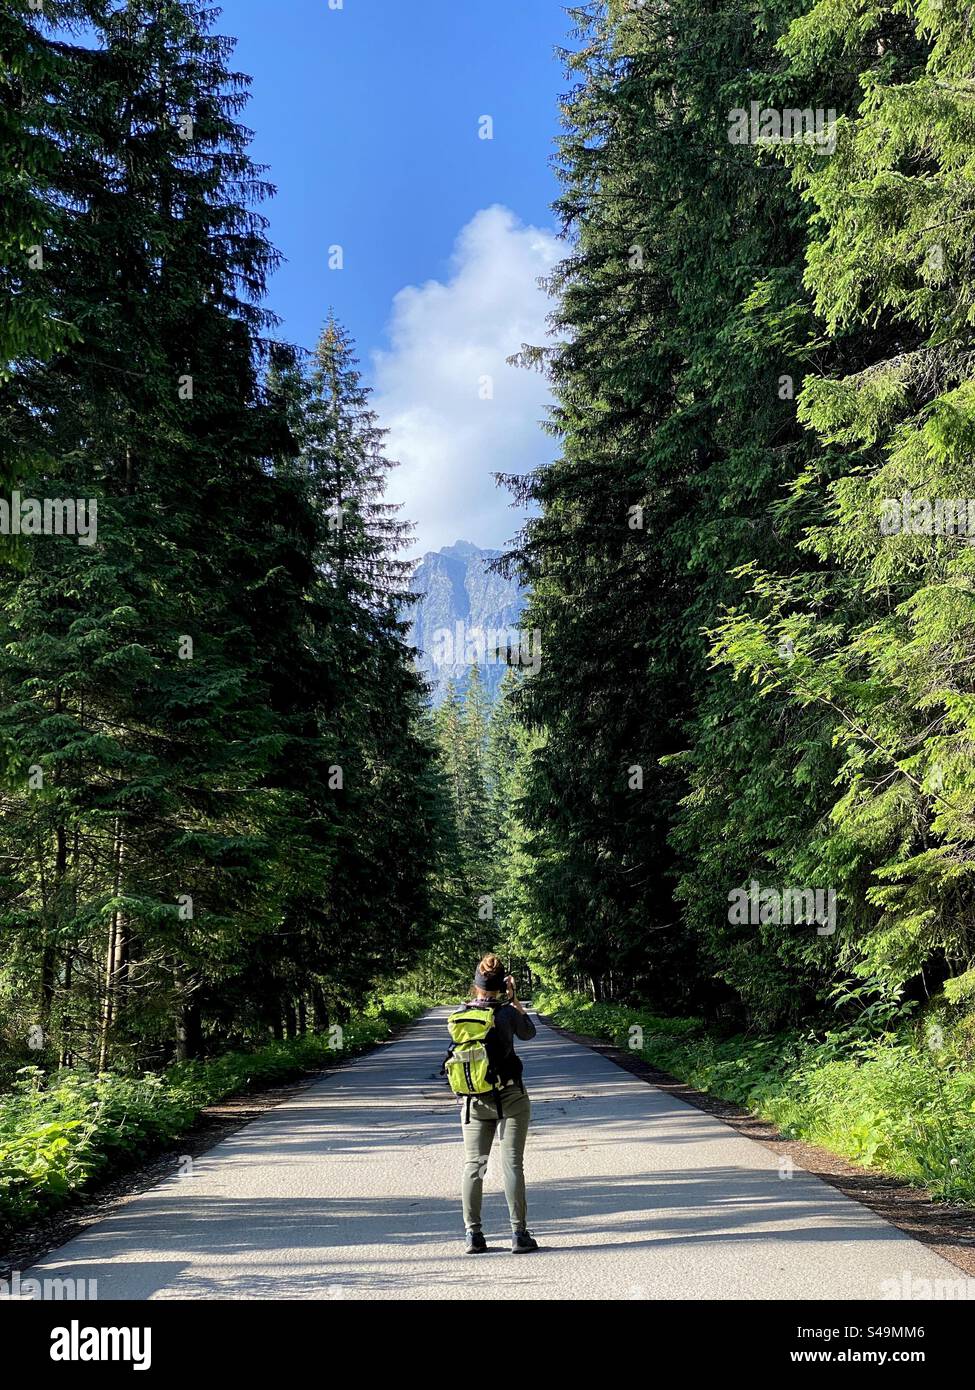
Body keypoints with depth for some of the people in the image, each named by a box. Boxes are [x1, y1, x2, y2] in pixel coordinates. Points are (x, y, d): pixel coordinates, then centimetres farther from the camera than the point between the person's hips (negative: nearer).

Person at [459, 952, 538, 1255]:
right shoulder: (507, 1012, -11)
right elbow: (528, 1033, 8)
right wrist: (514, 1001, 12)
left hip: (475, 1100, 3)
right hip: (510, 1097, -2)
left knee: (473, 1165, 9)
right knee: (512, 1164, 1)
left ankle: (473, 1234, 10)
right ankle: (519, 1233, 3)